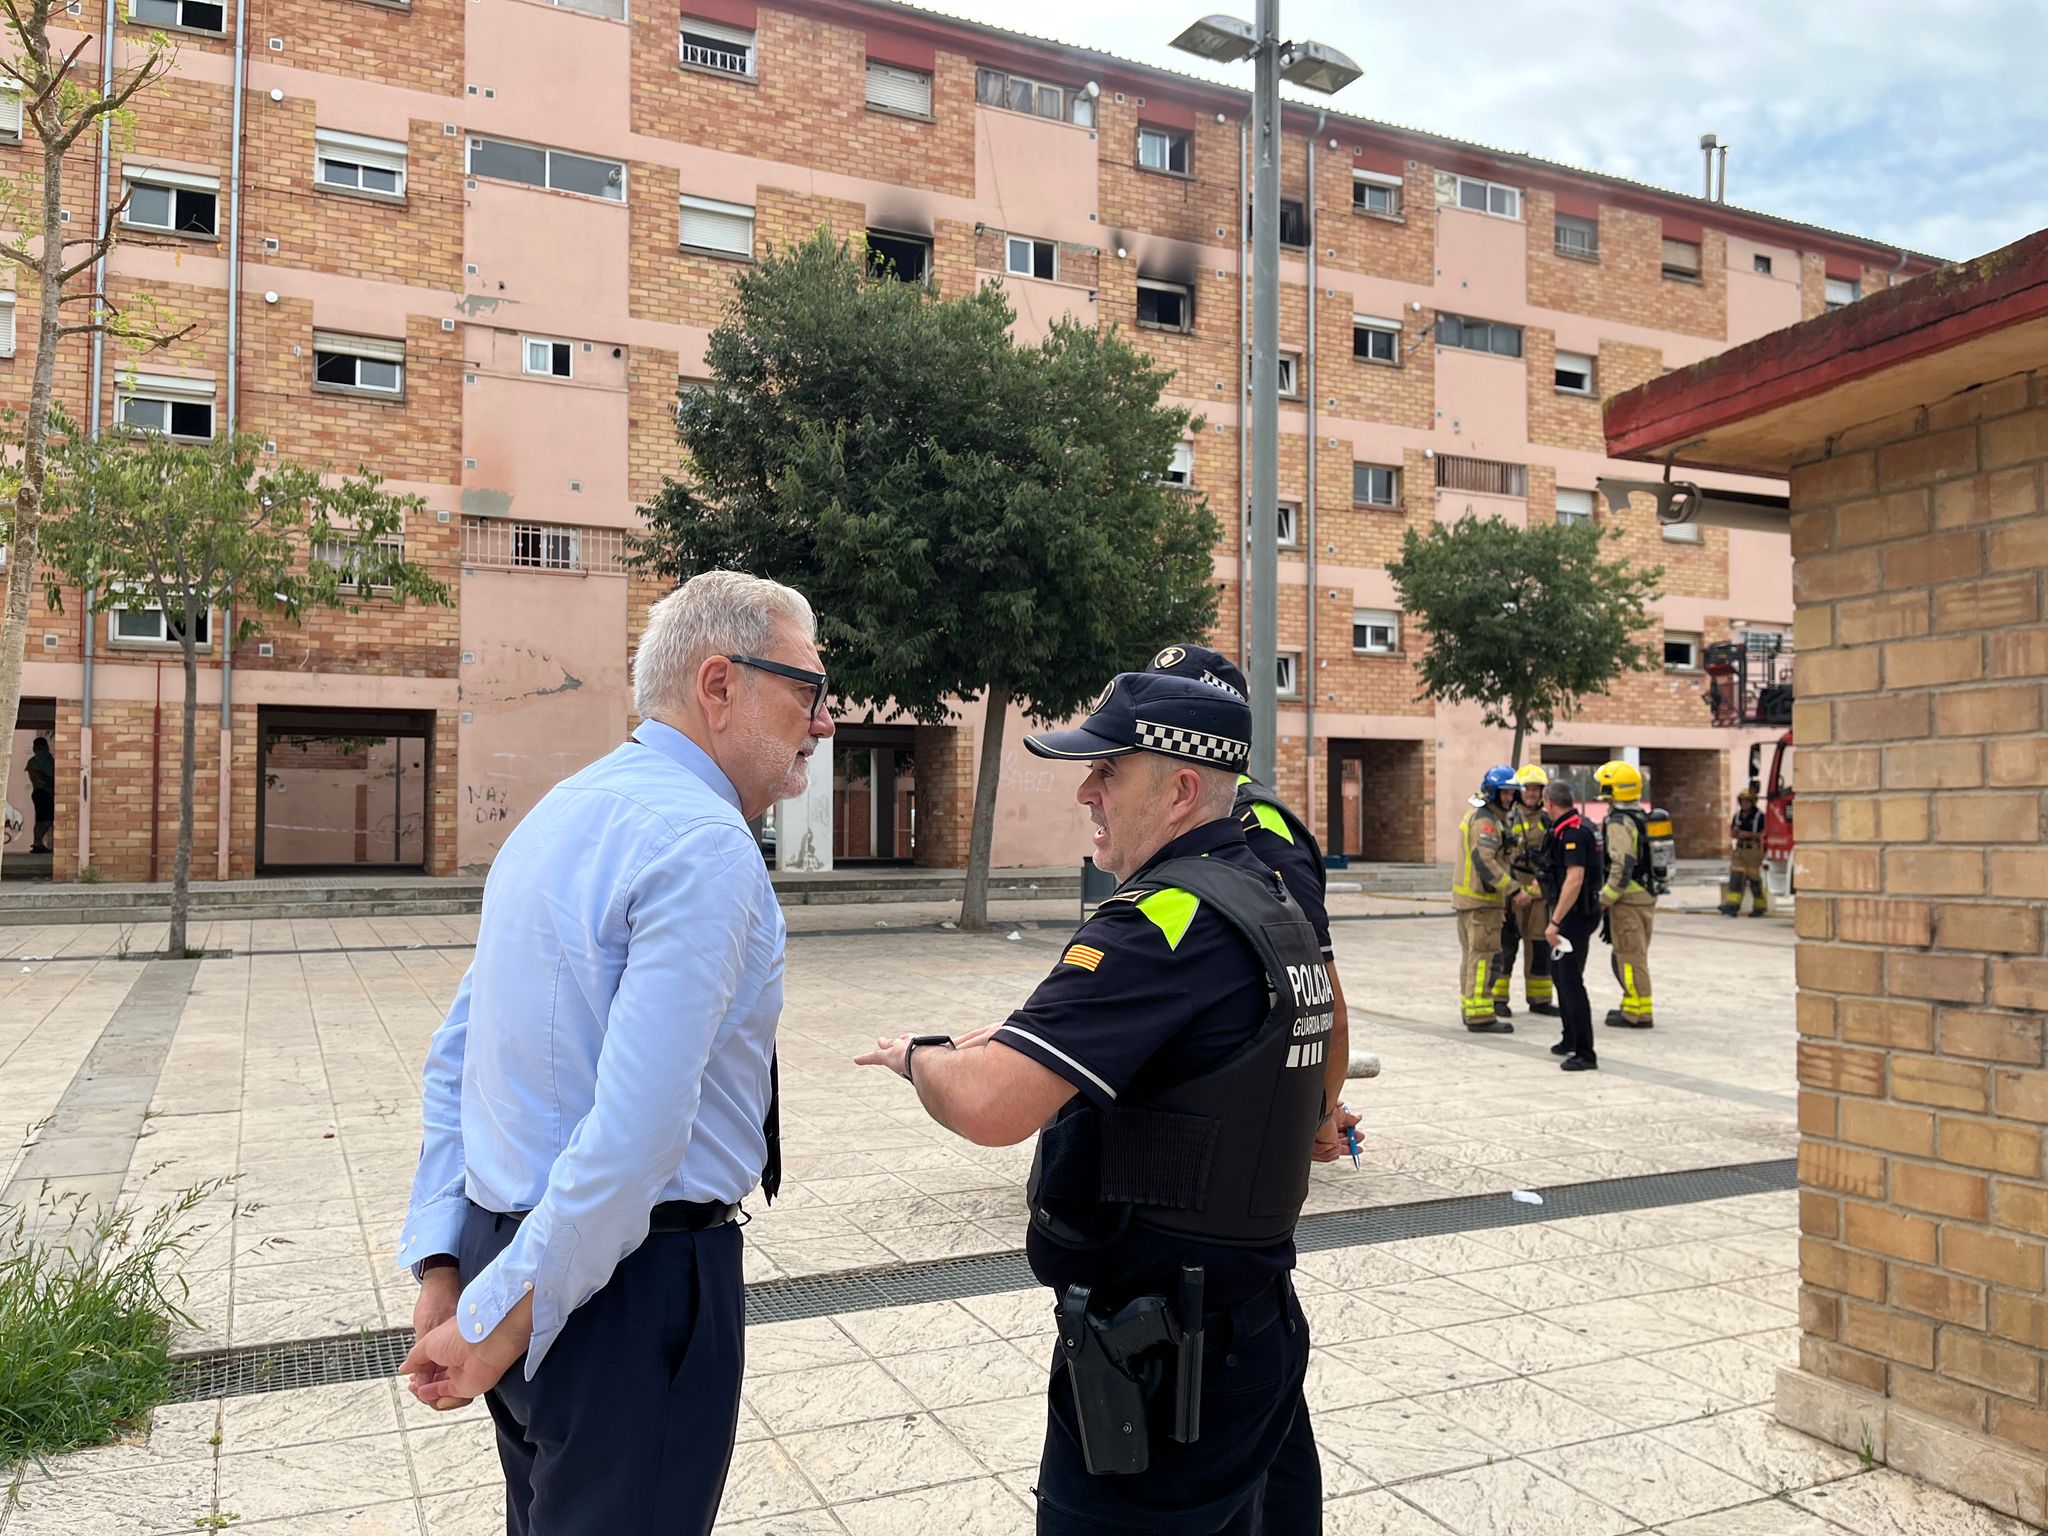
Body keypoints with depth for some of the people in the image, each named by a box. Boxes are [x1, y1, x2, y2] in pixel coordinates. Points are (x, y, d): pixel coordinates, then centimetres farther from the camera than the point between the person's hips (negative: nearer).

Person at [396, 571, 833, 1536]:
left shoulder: (562, 813, 9)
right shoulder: (707, 846, -20)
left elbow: (457, 1055, 11)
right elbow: (639, 1123, -27)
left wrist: (442, 1267, 10)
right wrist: (504, 1315, -17)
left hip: (508, 1235, 9)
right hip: (636, 1277, -9)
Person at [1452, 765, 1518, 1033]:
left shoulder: (1476, 815, 17)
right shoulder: (1485, 820, -16)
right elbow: (1484, 861, -27)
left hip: (1465, 897, 11)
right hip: (1481, 900, -11)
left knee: (1471, 953, 16)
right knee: (1485, 955, -9)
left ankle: (1470, 1008, 25)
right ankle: (1480, 1016, -9)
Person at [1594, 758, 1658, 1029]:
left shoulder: (1619, 823, -16)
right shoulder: (1642, 819, 13)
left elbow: (1623, 866, -25)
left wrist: (1604, 898, -18)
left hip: (1628, 900, -9)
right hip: (1647, 897, 9)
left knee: (1630, 957, -3)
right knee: (1635, 956, 18)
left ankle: (1638, 1013, 2)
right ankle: (1635, 1006, 25)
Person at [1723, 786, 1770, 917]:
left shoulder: (1759, 816, -5)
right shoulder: (1737, 816, 12)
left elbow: (1763, 835, -9)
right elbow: (1732, 833, 17)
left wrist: (1749, 834, -19)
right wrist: (1735, 832, -5)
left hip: (1754, 850, -5)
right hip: (1740, 850, 5)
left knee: (1755, 879, 1)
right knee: (1736, 877, -7)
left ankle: (1760, 908, 18)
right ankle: (1732, 907, -15)